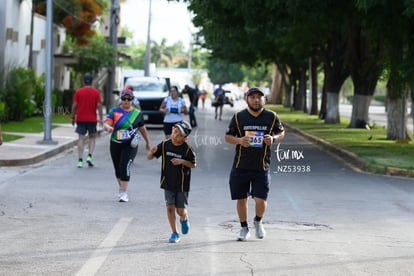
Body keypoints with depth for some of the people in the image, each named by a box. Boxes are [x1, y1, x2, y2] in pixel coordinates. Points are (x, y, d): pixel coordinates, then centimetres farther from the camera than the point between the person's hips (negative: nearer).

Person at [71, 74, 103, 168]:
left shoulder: (78, 92, 0)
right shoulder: (96, 92, -1)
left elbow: (74, 105, -3)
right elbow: (99, 105, -7)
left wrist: (73, 117, 7)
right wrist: (100, 119, -2)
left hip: (80, 119, 0)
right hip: (92, 119, 0)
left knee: (81, 139, 2)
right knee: (92, 137, 16)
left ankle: (80, 160, -5)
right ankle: (89, 156, -1)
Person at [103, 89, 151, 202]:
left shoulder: (137, 113, 4)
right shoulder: (114, 111, 1)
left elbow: (142, 128, 17)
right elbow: (106, 123, -12)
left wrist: (148, 142, 26)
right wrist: (108, 127, -36)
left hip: (130, 145, -2)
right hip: (115, 144, 2)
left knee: (125, 167, -16)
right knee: (117, 168, 14)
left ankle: (124, 193, -12)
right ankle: (121, 188, 38)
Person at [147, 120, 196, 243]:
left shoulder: (187, 149, -12)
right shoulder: (164, 145, -6)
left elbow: (193, 164, -2)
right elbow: (149, 157, -2)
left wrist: (182, 161, -19)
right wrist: (152, 152, -25)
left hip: (182, 184, -2)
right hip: (168, 183, 2)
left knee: (181, 210, 2)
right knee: (170, 207, -2)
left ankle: (184, 219, 39)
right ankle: (174, 233, 11)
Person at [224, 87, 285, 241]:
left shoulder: (271, 117, 0)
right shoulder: (238, 117, -1)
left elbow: (281, 132, 14)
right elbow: (227, 137, 5)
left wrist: (273, 139, -9)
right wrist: (239, 140, -16)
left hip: (261, 167, -1)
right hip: (240, 166, 1)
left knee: (260, 200, -6)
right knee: (241, 199, 7)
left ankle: (258, 222, 26)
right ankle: (244, 229, 27)